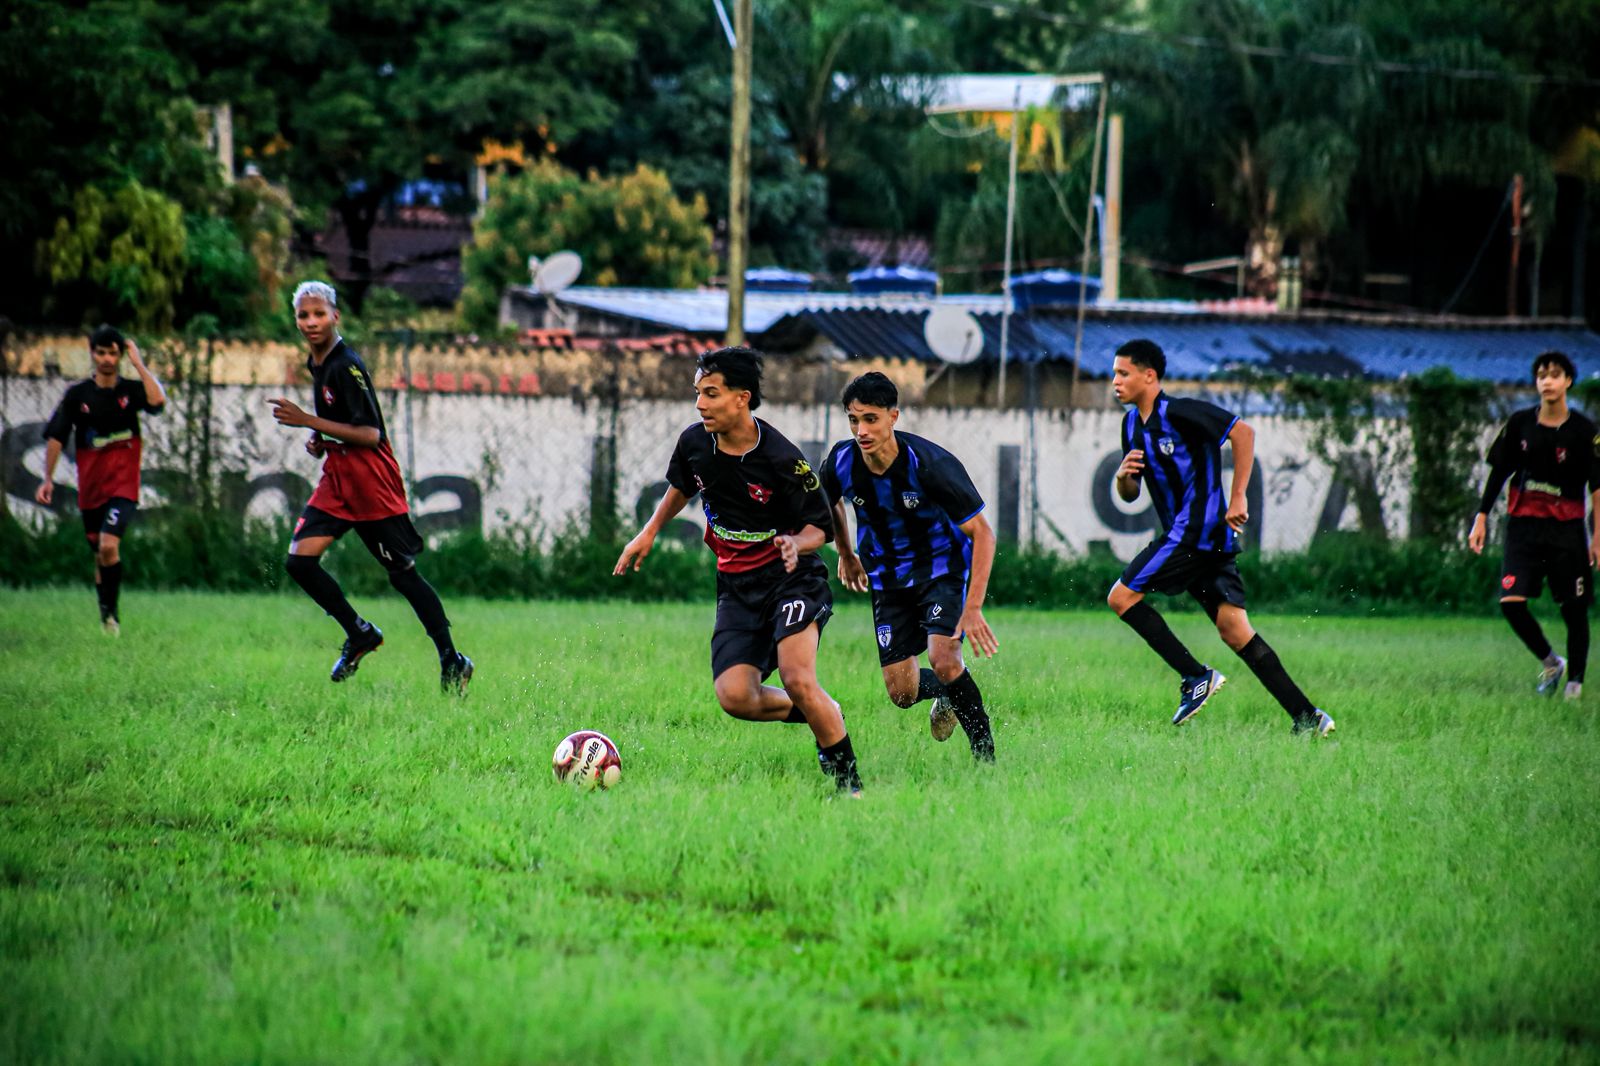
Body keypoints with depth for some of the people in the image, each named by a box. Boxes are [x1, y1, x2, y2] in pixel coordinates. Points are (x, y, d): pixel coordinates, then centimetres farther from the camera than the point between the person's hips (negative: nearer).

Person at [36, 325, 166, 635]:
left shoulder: (131, 389, 0)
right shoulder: (78, 394, 3)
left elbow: (158, 401, -21)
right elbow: (56, 437, 6)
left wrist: (138, 363, -16)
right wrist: (48, 478, -1)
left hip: (123, 484, -3)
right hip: (91, 486, 3)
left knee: (109, 546, -22)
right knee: (100, 555, 10)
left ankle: (112, 611, -10)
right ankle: (107, 619, 24)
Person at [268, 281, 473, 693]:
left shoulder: (347, 366, -17)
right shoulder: (317, 365, 10)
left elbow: (370, 434, -23)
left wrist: (307, 421, -24)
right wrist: (318, 442, 7)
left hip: (372, 485, -8)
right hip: (337, 480, 8)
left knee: (403, 574, -2)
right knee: (299, 560, -6)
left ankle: (452, 662, 8)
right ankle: (360, 634, 10)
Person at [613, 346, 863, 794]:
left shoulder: (781, 459, -19)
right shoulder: (694, 442, -2)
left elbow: (821, 526, -11)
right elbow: (681, 486, 22)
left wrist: (796, 544, -31)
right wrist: (649, 532, 20)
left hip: (791, 578, -5)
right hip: (736, 585, 5)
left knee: (797, 680, -24)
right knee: (735, 697, -13)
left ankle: (849, 779, -7)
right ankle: (819, 716, 16)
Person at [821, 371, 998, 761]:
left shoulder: (931, 464, -27)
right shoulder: (840, 463, -15)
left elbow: (982, 533, -22)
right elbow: (830, 504, 13)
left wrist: (973, 608, -29)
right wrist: (846, 554, 23)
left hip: (942, 568, -4)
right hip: (888, 579, 4)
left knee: (943, 659, -26)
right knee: (902, 693, -1)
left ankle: (985, 754, -7)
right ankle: (946, 695, 35)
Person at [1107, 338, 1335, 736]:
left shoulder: (1178, 412, -12)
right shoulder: (1132, 424, 15)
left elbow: (1242, 431, -16)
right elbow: (1129, 495, 21)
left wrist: (1237, 498, -18)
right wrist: (1124, 475, -3)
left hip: (1200, 528, -9)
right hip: (1193, 536, 9)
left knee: (1122, 596, -8)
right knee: (1234, 629, 3)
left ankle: (1196, 677, -7)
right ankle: (1306, 717, -1)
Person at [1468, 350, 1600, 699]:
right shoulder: (1520, 424, 4)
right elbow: (1498, 471, 10)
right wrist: (1481, 517, 6)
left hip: (1566, 528, -2)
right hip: (1523, 524, 2)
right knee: (1510, 601, -10)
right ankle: (1550, 662, 10)